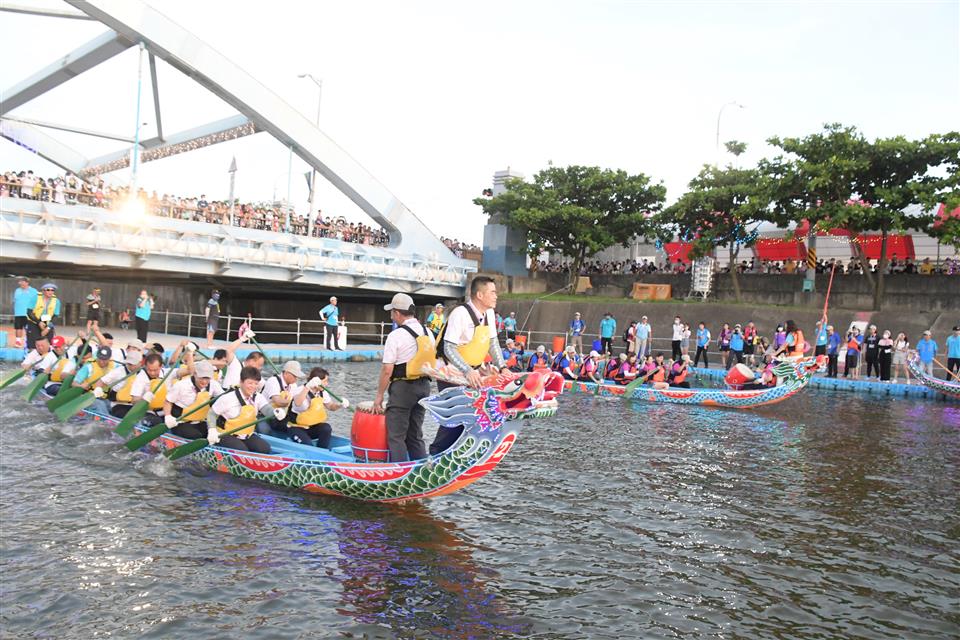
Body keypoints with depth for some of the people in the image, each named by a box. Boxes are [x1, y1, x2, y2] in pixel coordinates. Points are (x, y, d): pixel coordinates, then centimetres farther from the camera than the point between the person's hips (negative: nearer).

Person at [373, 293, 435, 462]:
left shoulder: (396, 336, -13)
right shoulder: (428, 333, 8)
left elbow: (387, 370, -14)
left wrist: (379, 395, -7)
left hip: (403, 386, -7)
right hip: (424, 387, 7)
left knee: (396, 436, 0)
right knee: (415, 435, 16)